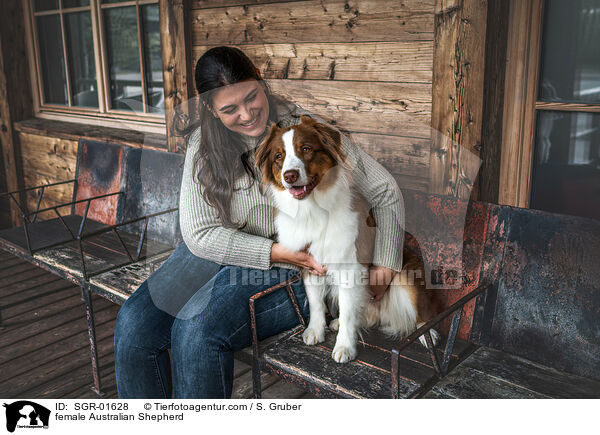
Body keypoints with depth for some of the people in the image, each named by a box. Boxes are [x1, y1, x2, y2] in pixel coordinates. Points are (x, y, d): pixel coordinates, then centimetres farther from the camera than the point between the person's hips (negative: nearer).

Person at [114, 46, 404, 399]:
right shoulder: (204, 147, -2)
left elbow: (386, 191, -3)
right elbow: (200, 234, -8)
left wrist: (385, 263, -11)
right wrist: (274, 250, -18)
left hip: (288, 275, -4)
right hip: (217, 255, 4)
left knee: (197, 330, -27)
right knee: (134, 323, -14)